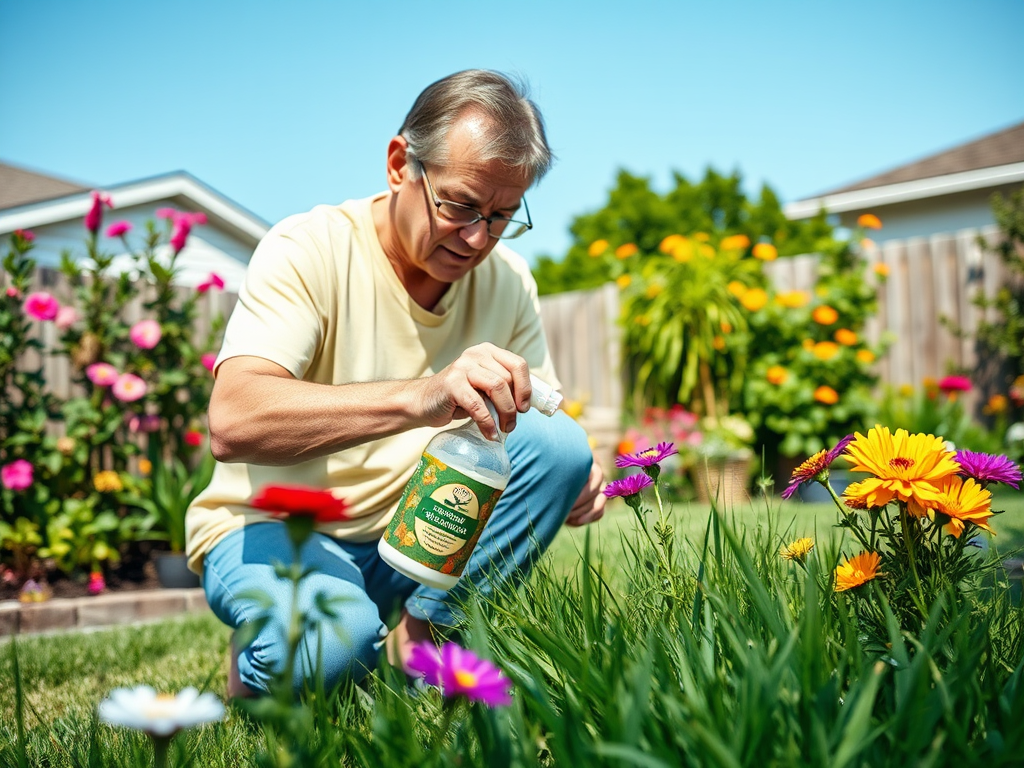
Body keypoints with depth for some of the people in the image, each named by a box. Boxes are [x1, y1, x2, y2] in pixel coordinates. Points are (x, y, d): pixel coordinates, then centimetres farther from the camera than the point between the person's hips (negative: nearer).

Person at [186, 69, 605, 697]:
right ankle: (262, 670, -1)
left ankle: (417, 637, -9)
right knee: (331, 641, -37)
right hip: (275, 526, -5)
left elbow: (537, 415, 7)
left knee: (561, 441, -17)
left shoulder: (508, 280, 0)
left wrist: (576, 469, -19)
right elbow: (233, 422, -33)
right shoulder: (310, 250, -18)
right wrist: (421, 396, -47)